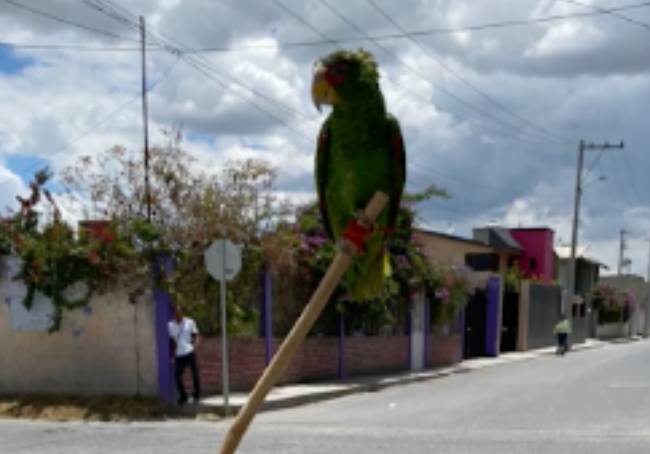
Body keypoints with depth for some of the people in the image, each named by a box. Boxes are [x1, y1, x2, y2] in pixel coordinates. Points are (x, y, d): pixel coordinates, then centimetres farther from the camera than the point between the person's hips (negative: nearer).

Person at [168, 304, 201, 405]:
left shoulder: (190, 322, 0)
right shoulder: (170, 325, 6)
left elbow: (196, 335, 3)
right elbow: (172, 340, 13)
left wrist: (195, 345, -14)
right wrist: (172, 354, 10)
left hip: (190, 352, -2)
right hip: (178, 355, 3)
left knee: (195, 374, -4)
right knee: (177, 375, -1)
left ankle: (196, 395, 14)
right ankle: (183, 396, 16)